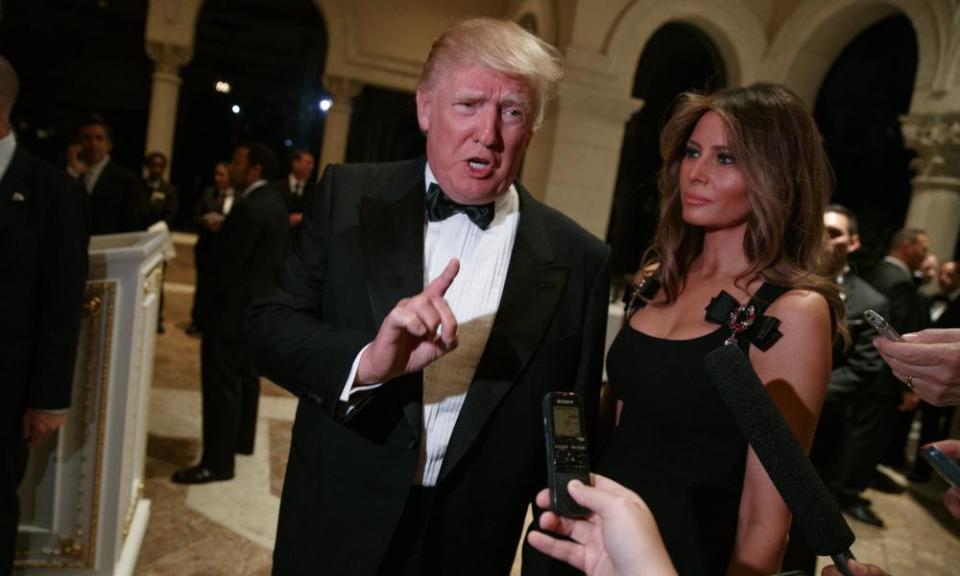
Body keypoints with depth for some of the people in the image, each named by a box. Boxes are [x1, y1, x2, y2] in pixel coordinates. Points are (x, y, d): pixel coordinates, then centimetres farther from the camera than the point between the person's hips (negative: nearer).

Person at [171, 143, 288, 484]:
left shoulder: (248, 208, -22)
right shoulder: (274, 201, 9)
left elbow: (228, 263, -20)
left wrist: (212, 304, -7)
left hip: (236, 306, -10)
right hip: (260, 303, 10)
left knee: (221, 382, -3)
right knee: (246, 375, 20)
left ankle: (218, 461, 4)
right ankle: (241, 440, 34)